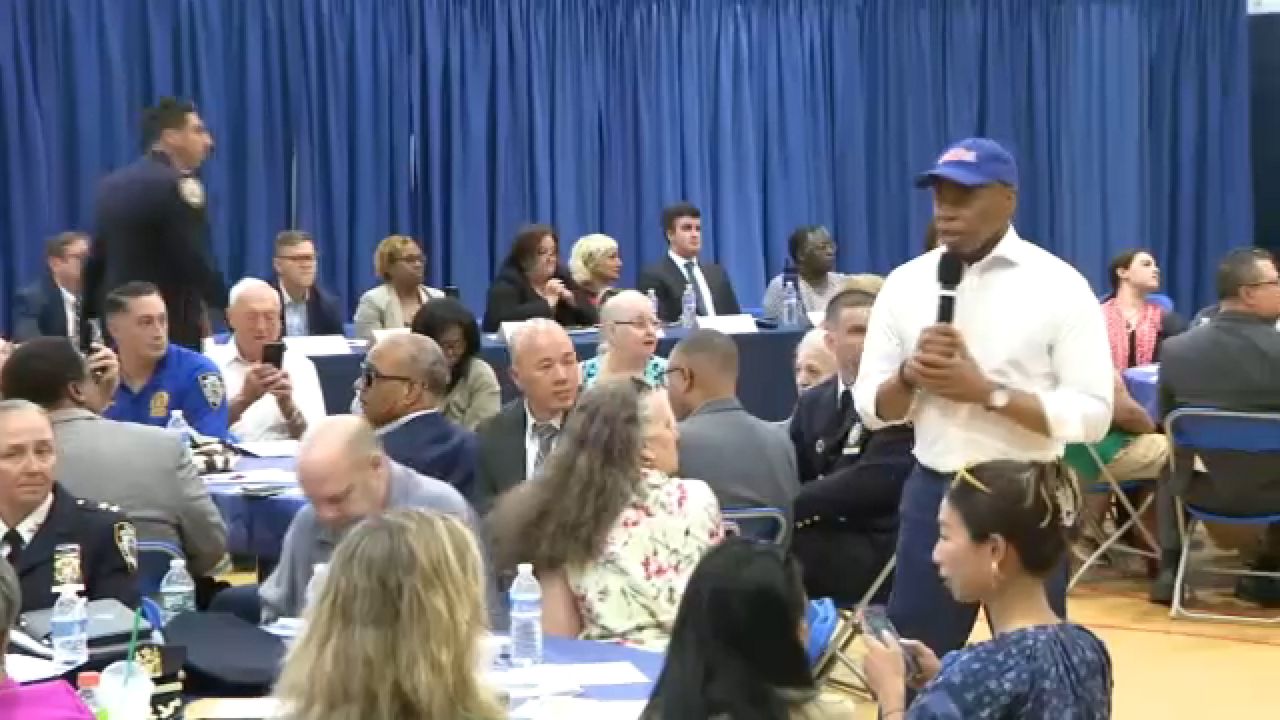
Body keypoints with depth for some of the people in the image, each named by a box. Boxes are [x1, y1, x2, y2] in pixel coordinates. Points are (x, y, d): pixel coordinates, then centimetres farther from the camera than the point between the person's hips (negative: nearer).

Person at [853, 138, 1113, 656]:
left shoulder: (1058, 286, -8)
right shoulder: (905, 283, 4)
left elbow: (1093, 414, -11)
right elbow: (870, 407, 7)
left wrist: (987, 392, -19)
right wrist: (911, 376, -14)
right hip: (933, 492, 3)